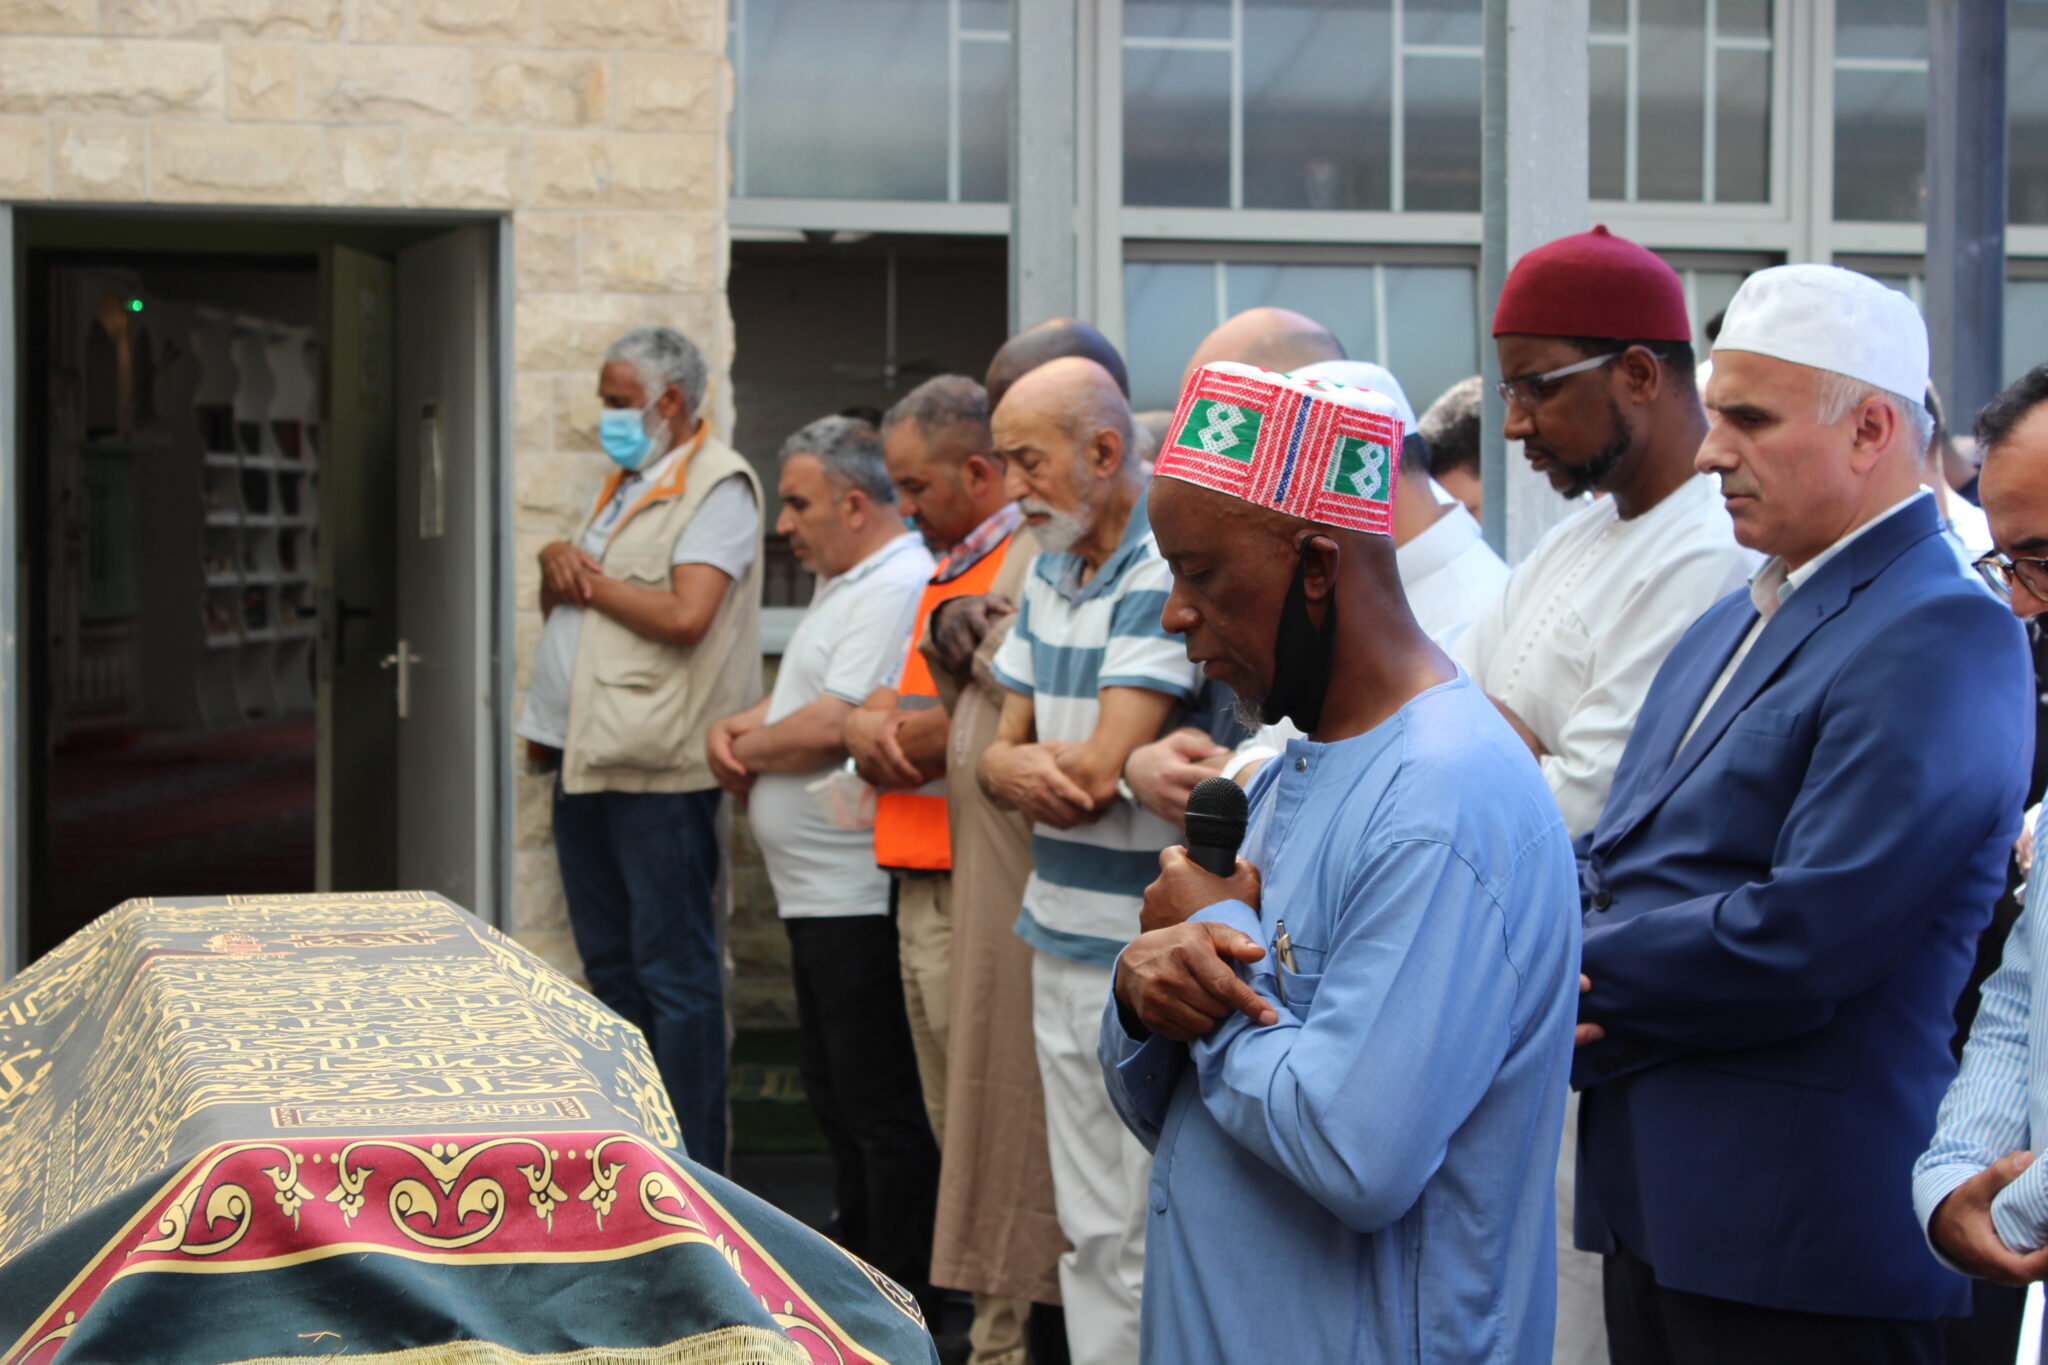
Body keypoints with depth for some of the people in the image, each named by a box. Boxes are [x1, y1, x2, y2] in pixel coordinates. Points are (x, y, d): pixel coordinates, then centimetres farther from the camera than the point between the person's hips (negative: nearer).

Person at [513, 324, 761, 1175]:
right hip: (585, 756, 10)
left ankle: (691, 1173, -1)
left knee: (673, 974, -5)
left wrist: (592, 581, -8)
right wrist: (559, 563, 3)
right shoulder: (626, 483, 20)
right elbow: (560, 601, 26)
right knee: (609, 967, 15)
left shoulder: (715, 484, -9)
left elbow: (686, 616, -22)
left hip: (655, 768, -10)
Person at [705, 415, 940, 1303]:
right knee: (835, 1097, 19)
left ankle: (903, 1306, 3)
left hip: (860, 900, -11)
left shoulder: (897, 589, -17)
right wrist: (732, 729, 2)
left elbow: (829, 727, -24)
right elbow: (794, 698, 23)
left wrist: (747, 747, -7)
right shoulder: (844, 587, 18)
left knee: (880, 1108, -4)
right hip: (817, 895, 11)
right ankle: (856, 1272, 30)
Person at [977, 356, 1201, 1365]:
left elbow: (1096, 772, -19)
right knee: (1090, 1232, 14)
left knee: (1151, 1240, -2)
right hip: (1061, 941, 8)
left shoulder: (1168, 575, -15)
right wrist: (1021, 770, -11)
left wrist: (1030, 756, 0)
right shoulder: (1047, 575, 13)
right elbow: (1001, 754, 13)